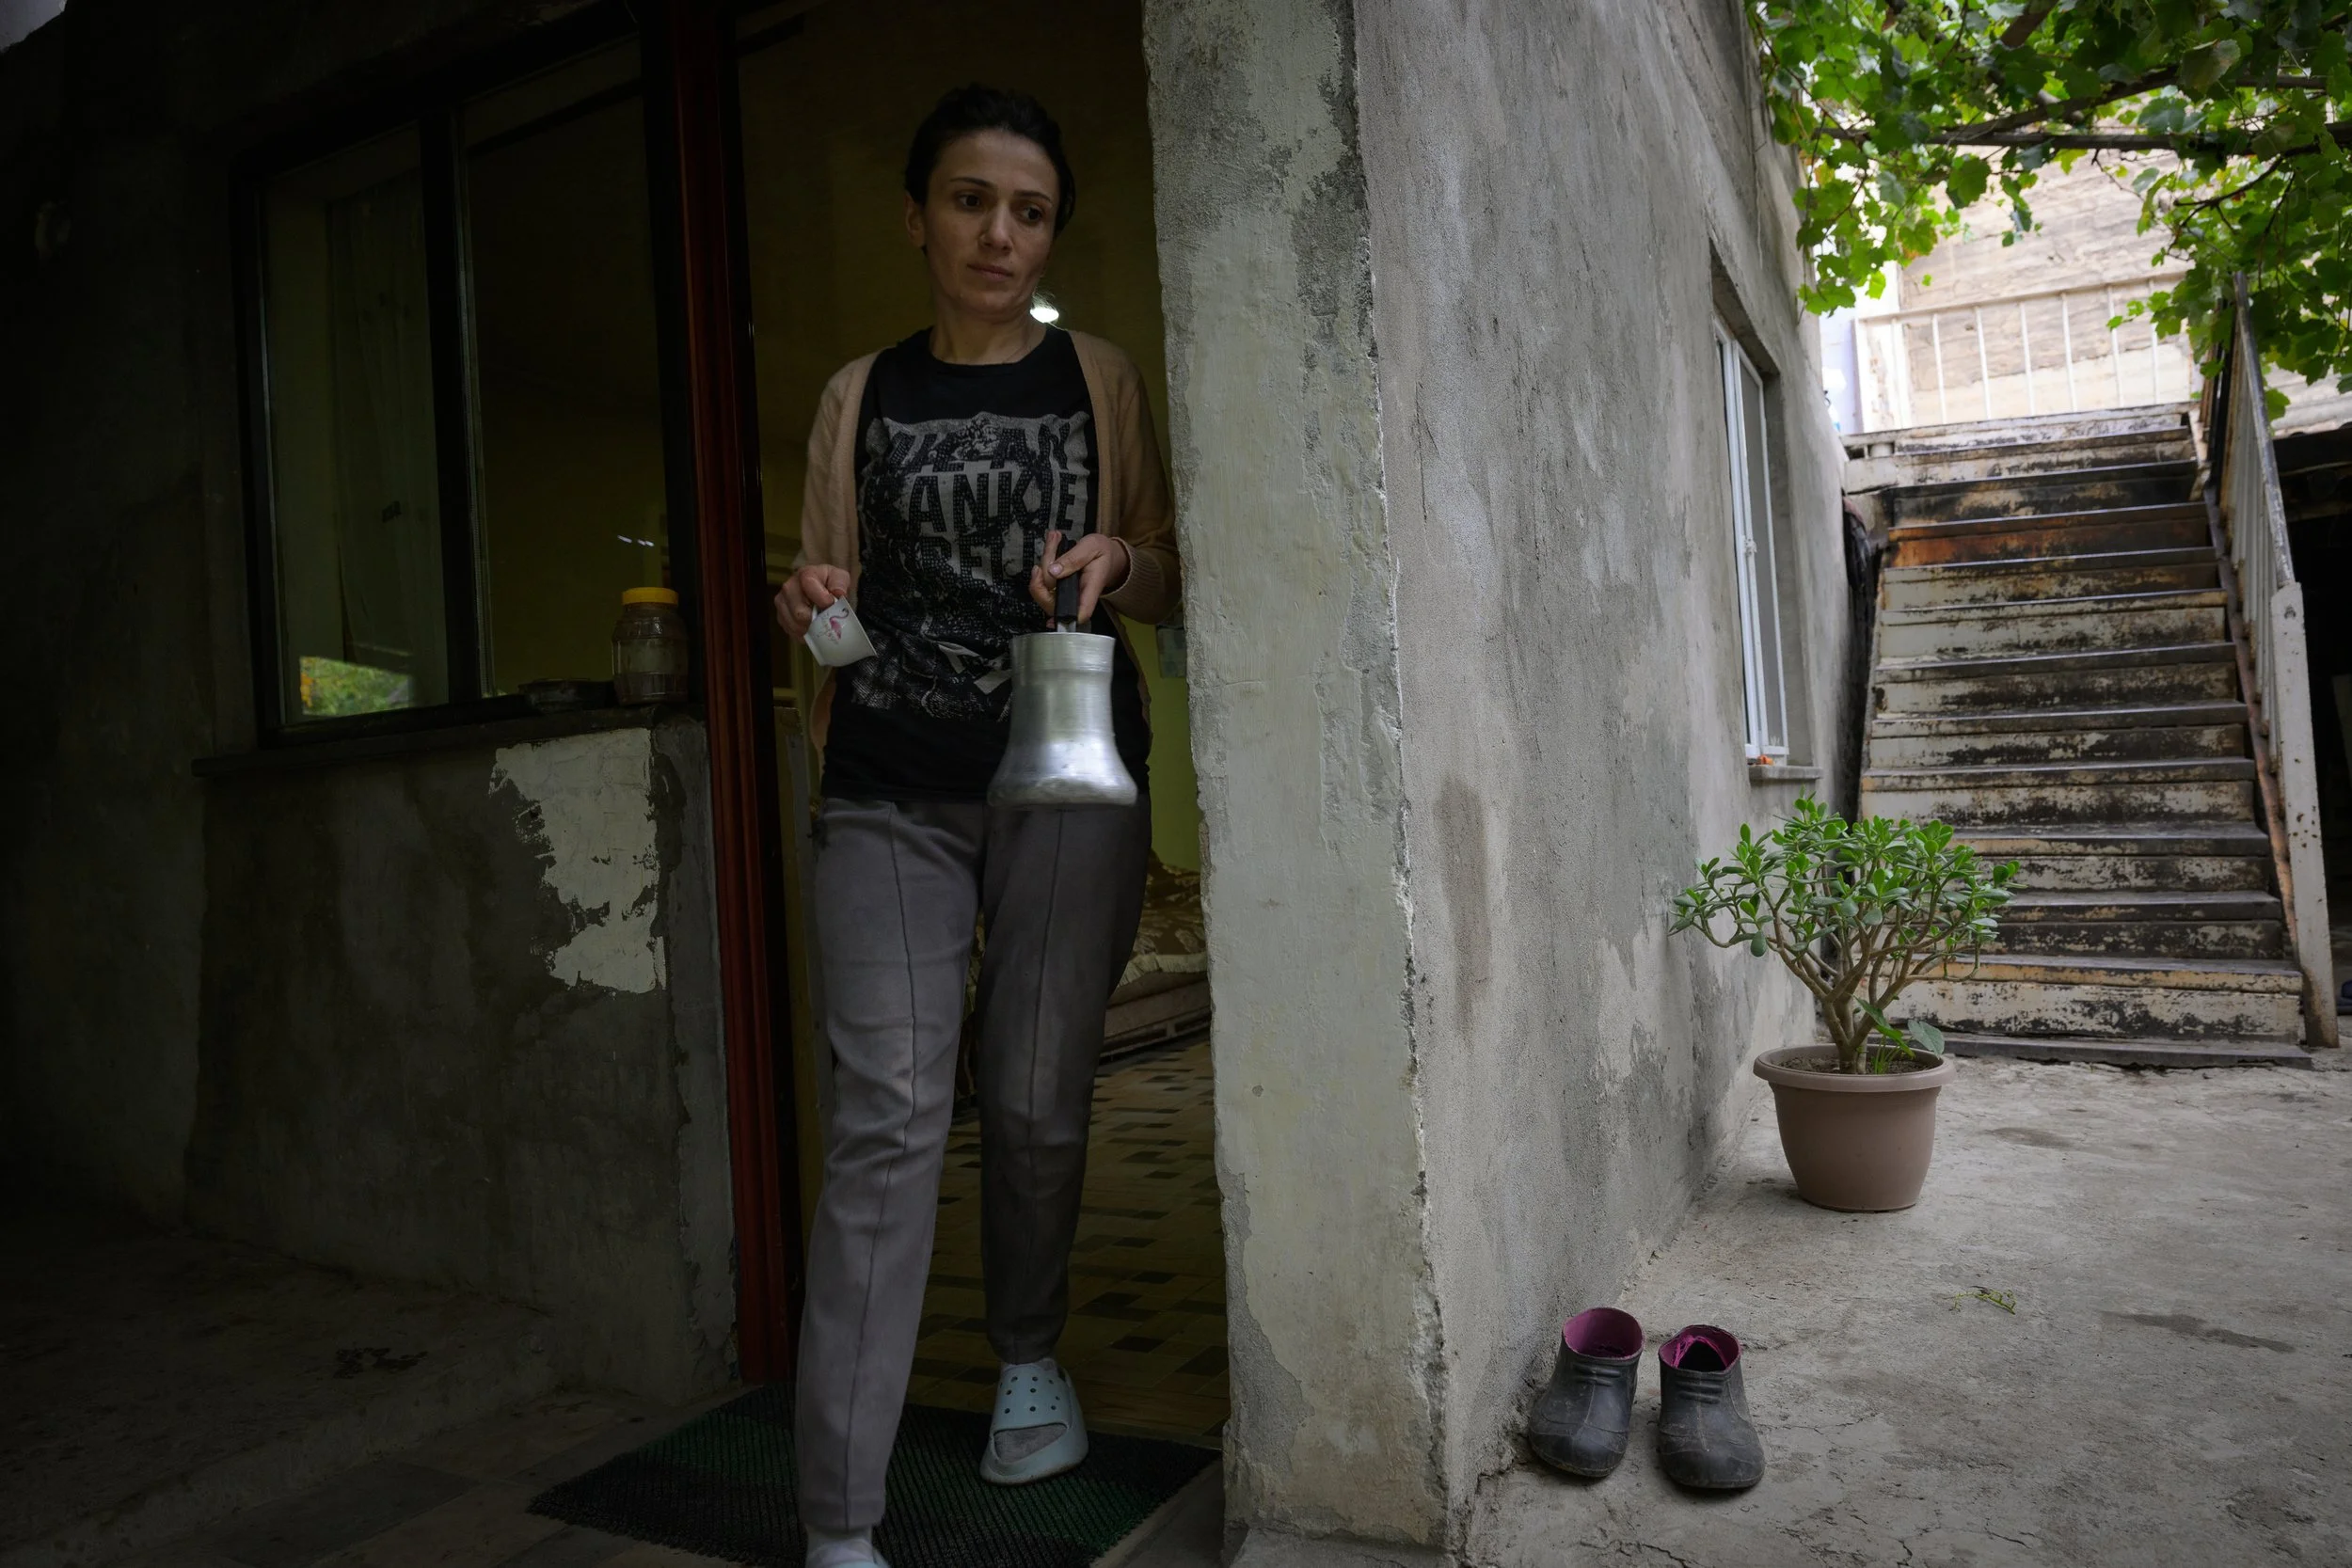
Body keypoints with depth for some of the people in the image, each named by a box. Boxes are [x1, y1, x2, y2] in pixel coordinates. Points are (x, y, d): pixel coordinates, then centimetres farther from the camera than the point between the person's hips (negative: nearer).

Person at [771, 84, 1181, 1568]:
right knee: (887, 1117, -9)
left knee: (1037, 1098, 4)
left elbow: (1170, 581, 11)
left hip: (1068, 780, 0)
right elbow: (831, 586, 19)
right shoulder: (862, 397, 14)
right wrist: (811, 601, -4)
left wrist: (1117, 562, -10)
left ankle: (1030, 1355, 33)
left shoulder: (1101, 378, 10)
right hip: (891, 794, 1)